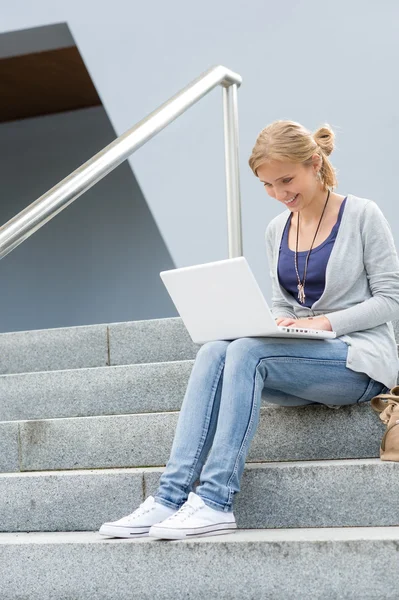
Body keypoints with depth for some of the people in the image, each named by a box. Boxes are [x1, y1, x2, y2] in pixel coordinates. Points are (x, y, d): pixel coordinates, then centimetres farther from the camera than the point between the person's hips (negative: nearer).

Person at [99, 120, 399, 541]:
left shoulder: (362, 216, -3)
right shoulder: (277, 231, 14)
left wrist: (326, 322, -17)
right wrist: (282, 324, -6)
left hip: (361, 361, -5)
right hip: (304, 360, 6)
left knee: (247, 352, -30)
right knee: (213, 353, -24)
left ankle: (216, 501, -33)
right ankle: (171, 497, -32)